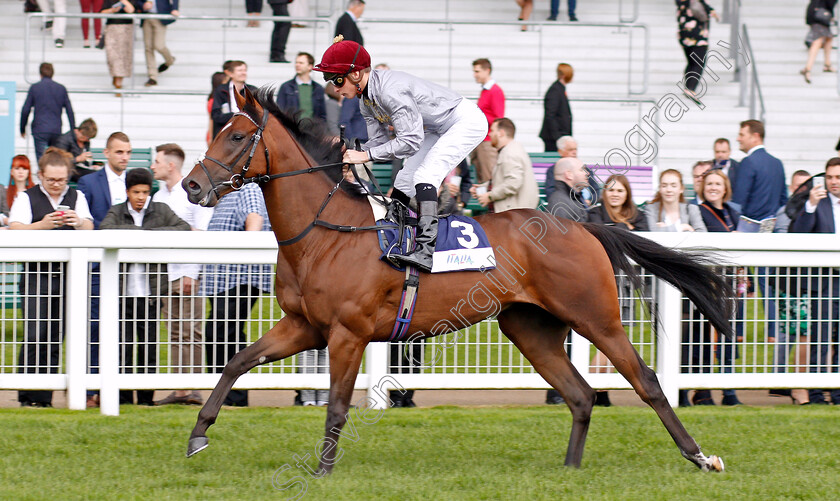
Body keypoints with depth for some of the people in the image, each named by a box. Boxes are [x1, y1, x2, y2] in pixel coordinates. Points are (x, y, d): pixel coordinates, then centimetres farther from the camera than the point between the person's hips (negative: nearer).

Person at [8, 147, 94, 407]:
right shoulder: (27, 198, 7)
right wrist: (42, 225, -22)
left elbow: (90, 230, 5)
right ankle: (27, 397, -7)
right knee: (33, 336, -11)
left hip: (67, 276, 2)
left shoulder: (77, 198, 15)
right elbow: (15, 230, -5)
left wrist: (79, 222, -19)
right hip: (36, 275, -2)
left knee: (55, 339, 2)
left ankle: (44, 397, 6)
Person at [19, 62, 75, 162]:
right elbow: (69, 110, 8)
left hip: (40, 130, -3)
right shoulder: (61, 88, 8)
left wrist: (22, 129, 12)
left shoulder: (34, 88, 0)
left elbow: (25, 110, 0)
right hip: (56, 130, 3)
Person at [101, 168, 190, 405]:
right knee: (123, 344, -2)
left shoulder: (161, 211, 8)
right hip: (123, 291, 0)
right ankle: (123, 394, 5)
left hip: (150, 292, 0)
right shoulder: (117, 212, 7)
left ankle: (146, 395, 9)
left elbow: (184, 229, -3)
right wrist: (141, 231, -16)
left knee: (149, 345, 1)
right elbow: (104, 230, -13)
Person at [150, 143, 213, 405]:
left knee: (192, 332, -7)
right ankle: (179, 389, 6)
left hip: (189, 273, -7)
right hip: (166, 274, 7)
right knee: (174, 333, 5)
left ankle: (194, 389, -7)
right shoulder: (159, 197, 17)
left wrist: (191, 274, -14)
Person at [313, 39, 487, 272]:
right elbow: (378, 140, 4)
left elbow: (410, 141, -33)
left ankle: (426, 251, -33)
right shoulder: (367, 100, 0)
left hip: (467, 121, -10)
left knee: (424, 176, -23)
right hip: (438, 130, 10)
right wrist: (352, 153, -15)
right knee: (404, 181, 10)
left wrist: (366, 155, -32)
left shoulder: (390, 91, -32)